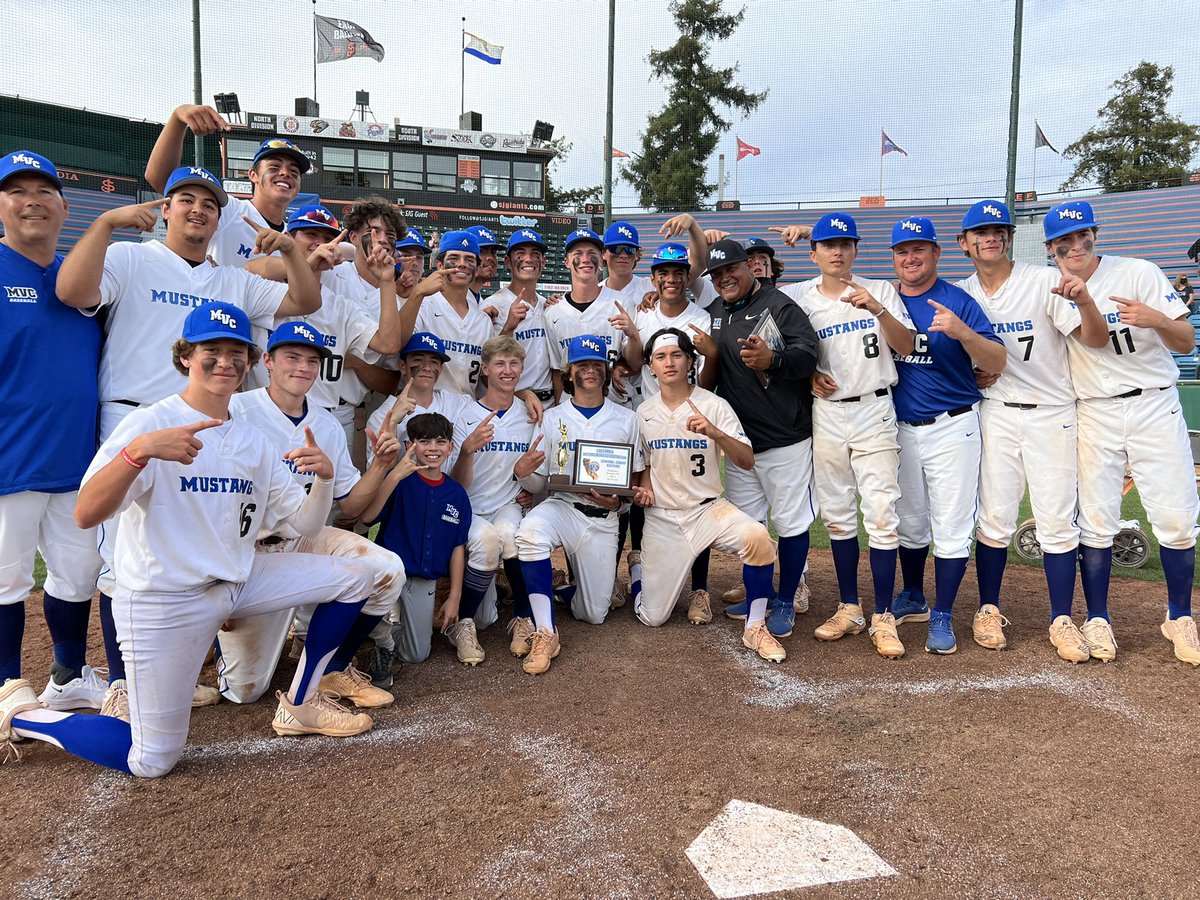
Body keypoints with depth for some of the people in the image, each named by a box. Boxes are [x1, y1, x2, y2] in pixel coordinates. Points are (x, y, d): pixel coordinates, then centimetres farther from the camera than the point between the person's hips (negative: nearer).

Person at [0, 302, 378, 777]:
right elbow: (86, 515, -26)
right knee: (150, 763, -4)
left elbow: (305, 523, 5)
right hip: (162, 601, -6)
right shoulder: (150, 423, -13)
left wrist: (324, 477, -16)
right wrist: (139, 449, -42)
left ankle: (299, 705, 13)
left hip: (239, 582, 6)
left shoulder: (254, 441, 6)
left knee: (353, 575, -1)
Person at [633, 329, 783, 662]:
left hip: (708, 508, -2)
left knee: (757, 536, -35)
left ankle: (755, 628, -16)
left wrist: (714, 433, -31)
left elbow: (747, 461, -14)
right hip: (661, 517, 2)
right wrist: (644, 488, -4)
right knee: (652, 617, -4)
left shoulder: (714, 405, -5)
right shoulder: (644, 413, 5)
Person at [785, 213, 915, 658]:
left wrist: (877, 310, -23)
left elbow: (906, 347, -7)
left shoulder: (880, 291, 3)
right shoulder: (797, 298, 6)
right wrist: (807, 374, -4)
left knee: (881, 514, -7)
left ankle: (883, 618, 1)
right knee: (837, 516, 9)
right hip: (825, 414, 2)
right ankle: (849, 608, 20)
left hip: (874, 411, -2)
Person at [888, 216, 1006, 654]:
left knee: (951, 527, -1)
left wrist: (960, 330, -32)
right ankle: (913, 599, 34)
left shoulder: (959, 301, -7)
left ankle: (942, 617, 10)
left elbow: (996, 363, -15)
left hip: (952, 429, -4)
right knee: (908, 522, 16)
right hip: (900, 429, 4)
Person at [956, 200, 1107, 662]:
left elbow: (1097, 339, -14)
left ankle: (1062, 621, 12)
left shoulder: (1046, 281, -6)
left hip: (1051, 414, -2)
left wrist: (1084, 301, -34)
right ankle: (989, 610, 19)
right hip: (995, 414, 2)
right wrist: (970, 373, -2)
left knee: (1058, 521, 0)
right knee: (994, 518, 5)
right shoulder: (960, 294, 5)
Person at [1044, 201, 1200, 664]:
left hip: (1155, 406, -1)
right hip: (1093, 415, 1)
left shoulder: (1139, 273, -4)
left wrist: (1158, 320, -28)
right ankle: (1097, 620, 15)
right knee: (1095, 521, 3)